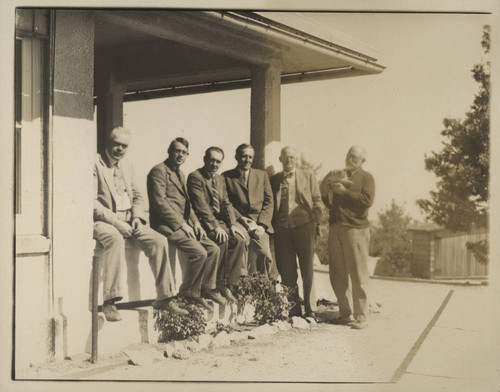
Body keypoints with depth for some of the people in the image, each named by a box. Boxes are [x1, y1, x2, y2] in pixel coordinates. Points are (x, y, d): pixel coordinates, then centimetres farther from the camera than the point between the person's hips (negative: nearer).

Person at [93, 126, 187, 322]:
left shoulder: (127, 166, 19)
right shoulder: (94, 164, -5)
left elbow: (137, 196, 22)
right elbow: (91, 202, -13)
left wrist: (137, 216, 2)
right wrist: (115, 221, -21)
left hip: (127, 220, 7)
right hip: (102, 221, -7)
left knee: (159, 241, -14)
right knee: (116, 239, -39)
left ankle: (164, 298, -6)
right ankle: (109, 302, -36)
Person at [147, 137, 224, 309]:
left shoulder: (180, 174, 22)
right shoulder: (159, 171, -8)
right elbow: (159, 203, -17)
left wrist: (195, 223, 7)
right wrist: (181, 224, -18)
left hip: (183, 224, 9)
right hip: (166, 225, -9)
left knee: (213, 248, -2)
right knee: (199, 252, -23)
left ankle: (207, 288, 10)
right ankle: (189, 293, -7)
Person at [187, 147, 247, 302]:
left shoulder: (220, 180, 19)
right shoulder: (195, 177, -6)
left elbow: (226, 204, 14)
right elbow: (201, 206, -16)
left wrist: (232, 224, -4)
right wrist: (215, 227, -24)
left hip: (221, 222, 7)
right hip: (204, 223, -7)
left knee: (239, 240, -19)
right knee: (222, 241, -31)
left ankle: (230, 286, -19)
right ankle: (219, 286, -20)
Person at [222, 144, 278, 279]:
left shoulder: (262, 175, 18)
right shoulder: (226, 177, 11)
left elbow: (268, 202, 11)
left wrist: (262, 225, -3)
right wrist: (240, 218, -11)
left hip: (260, 223, 2)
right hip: (239, 222, -2)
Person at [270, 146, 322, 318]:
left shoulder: (308, 176, 11)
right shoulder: (274, 180, 15)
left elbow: (317, 201, 8)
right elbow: (270, 205, 14)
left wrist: (313, 223, -2)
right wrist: (274, 226, 2)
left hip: (304, 227, -1)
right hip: (282, 229, 2)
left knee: (307, 270, 0)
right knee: (287, 272, 1)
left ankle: (310, 310, 6)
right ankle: (293, 310, 8)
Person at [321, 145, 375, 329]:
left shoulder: (366, 178, 6)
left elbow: (367, 200, -11)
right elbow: (328, 203, 21)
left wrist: (344, 192, -13)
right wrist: (324, 191, 1)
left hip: (356, 229, -5)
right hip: (335, 229, 5)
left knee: (358, 275, -5)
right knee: (337, 275, 5)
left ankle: (361, 317, 0)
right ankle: (345, 313, 15)